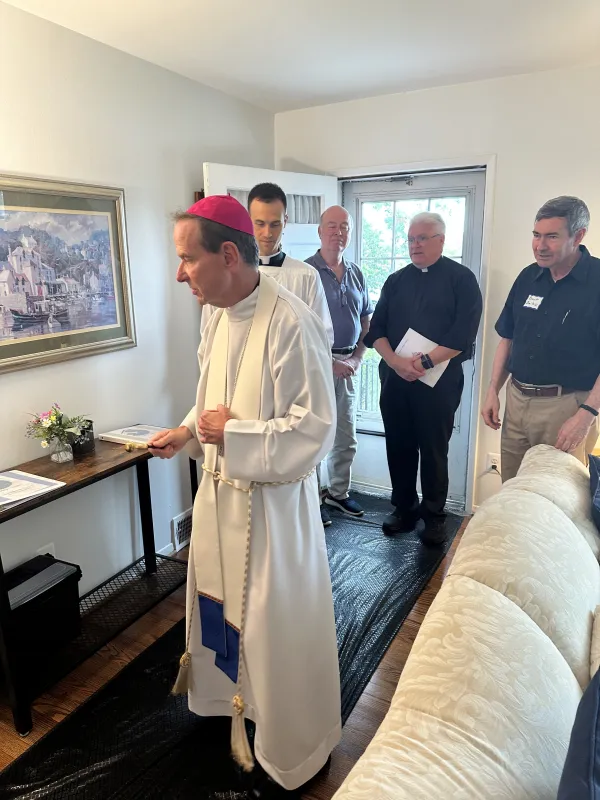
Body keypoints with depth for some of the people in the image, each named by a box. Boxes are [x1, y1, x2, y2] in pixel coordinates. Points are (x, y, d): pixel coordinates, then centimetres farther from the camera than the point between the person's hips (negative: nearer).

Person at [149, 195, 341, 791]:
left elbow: (314, 428, -23)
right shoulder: (218, 316, 3)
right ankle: (233, 697, 54)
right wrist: (187, 431, 3)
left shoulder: (291, 324, -25)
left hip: (271, 502, -8)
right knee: (221, 603, 25)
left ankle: (292, 747, 40)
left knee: (276, 624, 11)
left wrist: (234, 434, -21)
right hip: (220, 490, 8)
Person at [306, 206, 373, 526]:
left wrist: (357, 358, 1)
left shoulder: (356, 274, 10)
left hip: (348, 364, 6)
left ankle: (338, 492, 34)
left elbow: (366, 320, 16)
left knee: (346, 438, 15)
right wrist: (330, 362, -16)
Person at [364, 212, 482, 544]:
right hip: (395, 377, 4)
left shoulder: (461, 279, 0)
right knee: (399, 447, 10)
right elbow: (377, 329, 5)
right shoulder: (396, 280, 13)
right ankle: (404, 508, 26)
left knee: (433, 450, 3)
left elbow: (463, 333, -10)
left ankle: (434, 516, 19)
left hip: (439, 379, -4)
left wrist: (425, 361, -17)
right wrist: (395, 361, -12)